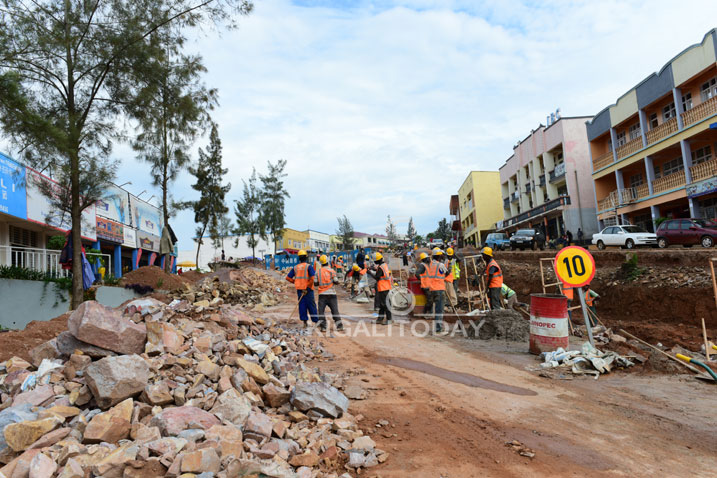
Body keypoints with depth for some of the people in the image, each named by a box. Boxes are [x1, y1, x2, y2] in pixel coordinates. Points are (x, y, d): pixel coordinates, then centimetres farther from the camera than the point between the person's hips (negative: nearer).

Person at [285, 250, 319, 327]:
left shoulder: (295, 267, 8)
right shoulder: (308, 266, -7)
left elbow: (288, 277, 9)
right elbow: (312, 277, -19)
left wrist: (295, 282, 15)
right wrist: (309, 287, -11)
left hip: (299, 289, 4)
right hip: (307, 289, -4)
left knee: (302, 304, 7)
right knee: (311, 305, 4)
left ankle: (305, 321, 4)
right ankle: (316, 320, 12)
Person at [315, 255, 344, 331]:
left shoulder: (318, 272, 1)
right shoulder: (331, 271, -4)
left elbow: (315, 282, 2)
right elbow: (336, 281, -5)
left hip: (322, 294, 0)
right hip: (331, 293, 0)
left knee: (321, 310, 7)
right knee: (335, 310, 6)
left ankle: (323, 326, 1)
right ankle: (339, 325, 6)